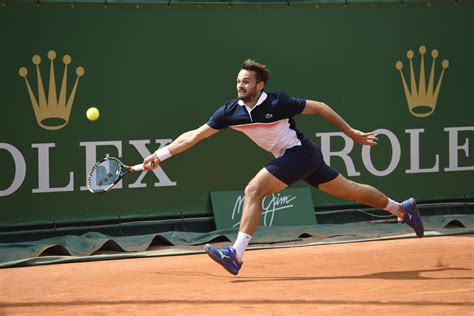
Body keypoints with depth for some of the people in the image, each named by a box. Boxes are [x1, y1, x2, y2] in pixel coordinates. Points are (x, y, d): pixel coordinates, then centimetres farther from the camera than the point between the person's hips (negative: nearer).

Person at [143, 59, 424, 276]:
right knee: (349, 190, 18)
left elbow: (319, 108, -8)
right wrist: (162, 154, -11)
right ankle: (402, 208, 35)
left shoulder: (278, 102, -20)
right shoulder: (231, 111, -4)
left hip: (300, 151, -7)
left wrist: (352, 133, -3)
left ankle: (236, 254, -21)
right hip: (290, 157, 7)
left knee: (254, 190, -19)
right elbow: (195, 135, -3)